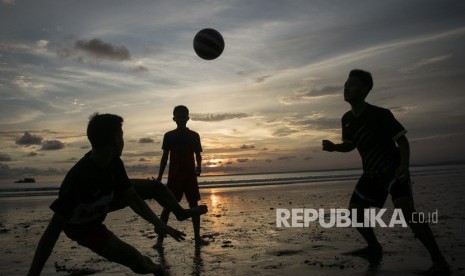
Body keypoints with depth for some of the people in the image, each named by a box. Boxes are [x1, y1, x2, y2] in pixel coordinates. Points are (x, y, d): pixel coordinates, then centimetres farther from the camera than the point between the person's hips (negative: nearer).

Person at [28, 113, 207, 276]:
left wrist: (158, 224, -23)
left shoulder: (113, 163, -20)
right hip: (82, 225, -6)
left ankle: (181, 213, 32)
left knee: (154, 187, 3)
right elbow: (53, 230, -40)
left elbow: (132, 198, -13)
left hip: (102, 203, 6)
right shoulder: (79, 178, -42)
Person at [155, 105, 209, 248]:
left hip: (190, 176, 1)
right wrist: (159, 177, 1)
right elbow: (165, 157, 5)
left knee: (194, 205, 3)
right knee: (168, 206, -1)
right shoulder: (169, 136, 2)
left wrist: (199, 166, -14)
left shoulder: (194, 136, 3)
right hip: (174, 176, -1)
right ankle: (160, 238, 4)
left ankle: (197, 237, 11)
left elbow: (198, 155, 7)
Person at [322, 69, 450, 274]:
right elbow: (350, 145, 16)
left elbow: (402, 140, -14)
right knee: (354, 210, 4)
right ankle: (375, 248, 27)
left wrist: (404, 165, -30)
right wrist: (333, 147, -4)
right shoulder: (347, 119, 2)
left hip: (393, 169, -7)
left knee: (405, 208, -27)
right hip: (371, 173, 7)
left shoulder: (380, 114, -16)